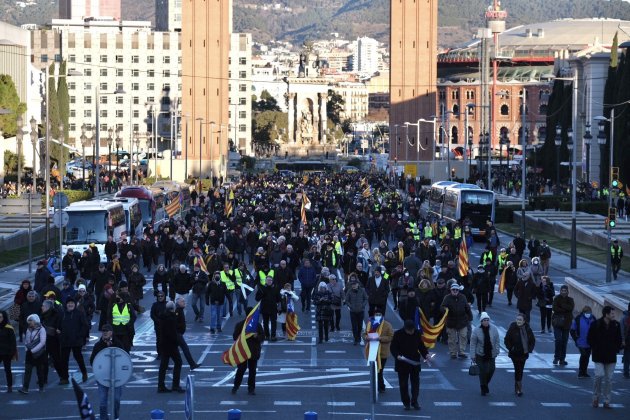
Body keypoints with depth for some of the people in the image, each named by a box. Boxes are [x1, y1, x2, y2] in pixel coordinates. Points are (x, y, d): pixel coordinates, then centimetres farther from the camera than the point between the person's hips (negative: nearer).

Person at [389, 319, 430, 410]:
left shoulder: (417, 333, -3)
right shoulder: (398, 334, -11)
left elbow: (421, 346, 9)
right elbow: (393, 347, -7)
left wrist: (425, 354, -8)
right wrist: (397, 356, -24)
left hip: (415, 362, 2)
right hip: (402, 364, -2)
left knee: (415, 382, 5)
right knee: (403, 384, 4)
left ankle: (414, 402, 14)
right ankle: (406, 402, 14)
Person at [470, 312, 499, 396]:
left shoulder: (494, 329, -4)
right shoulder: (476, 330, -10)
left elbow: (497, 341, 3)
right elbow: (473, 343, -6)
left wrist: (496, 352, 2)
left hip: (491, 354, 2)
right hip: (480, 355, -2)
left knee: (491, 370, 3)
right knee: (482, 371, -1)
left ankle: (486, 384, 30)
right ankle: (483, 388, 15)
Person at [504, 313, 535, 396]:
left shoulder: (528, 329, -1)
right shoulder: (512, 328, -11)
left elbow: (532, 340, 11)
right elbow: (506, 340, -5)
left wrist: (530, 349, 1)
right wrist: (511, 348, -11)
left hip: (524, 353, 4)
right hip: (515, 354, -4)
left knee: (520, 370, 11)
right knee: (518, 370, -10)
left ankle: (516, 388, 25)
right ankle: (519, 389, -7)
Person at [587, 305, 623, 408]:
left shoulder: (616, 325, 3)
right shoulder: (596, 325, -7)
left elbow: (619, 339, 15)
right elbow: (589, 339, 2)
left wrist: (616, 349, 2)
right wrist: (596, 349, -5)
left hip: (611, 357, 3)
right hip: (599, 357, -3)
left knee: (609, 379, 4)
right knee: (599, 375, -13)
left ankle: (607, 401, 12)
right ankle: (596, 397, 8)